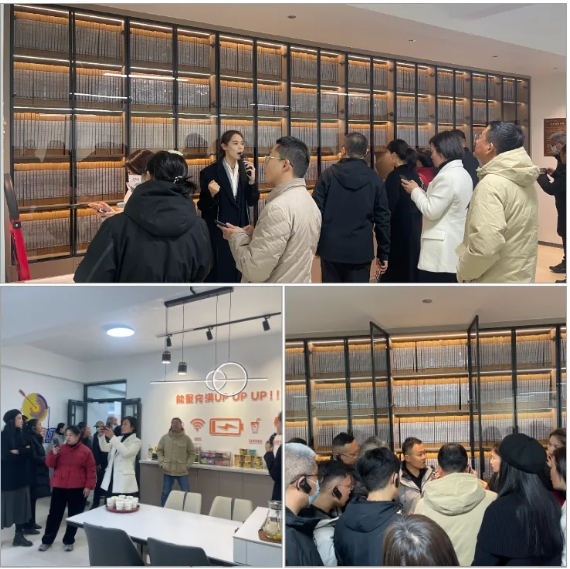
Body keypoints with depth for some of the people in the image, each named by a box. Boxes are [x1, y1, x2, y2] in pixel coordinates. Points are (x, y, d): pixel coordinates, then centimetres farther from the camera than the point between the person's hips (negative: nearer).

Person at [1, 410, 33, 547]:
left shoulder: (21, 434, 9)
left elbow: (30, 453, 1)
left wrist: (17, 452, -14)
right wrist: (23, 451, -13)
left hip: (21, 476, 6)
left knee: (20, 505, 8)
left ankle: (19, 535, 16)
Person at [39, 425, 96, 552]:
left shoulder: (86, 451, -3)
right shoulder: (60, 449, 5)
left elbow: (91, 470, -3)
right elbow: (50, 464, 3)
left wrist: (89, 486, -10)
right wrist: (53, 454, -15)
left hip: (77, 488, -2)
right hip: (59, 486, 2)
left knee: (74, 515, 6)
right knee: (54, 514, 8)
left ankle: (69, 541, 18)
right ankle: (47, 540, 17)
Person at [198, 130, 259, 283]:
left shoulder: (245, 170, 4)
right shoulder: (210, 172, -9)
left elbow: (252, 202, 4)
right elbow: (203, 206, -6)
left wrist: (252, 180, -11)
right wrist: (211, 195, -26)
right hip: (218, 232, -4)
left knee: (237, 275, 12)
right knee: (218, 276, -2)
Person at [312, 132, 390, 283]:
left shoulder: (328, 175, -2)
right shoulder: (375, 180, 0)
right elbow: (383, 219, 1)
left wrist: (315, 244, 8)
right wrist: (383, 253, 9)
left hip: (331, 248, 1)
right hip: (360, 250, 0)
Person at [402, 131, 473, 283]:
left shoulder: (447, 176, -17)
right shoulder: (463, 174, 14)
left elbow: (431, 211, -17)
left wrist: (415, 191, -3)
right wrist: (421, 191, 13)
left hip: (441, 251, -10)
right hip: (455, 245, 10)